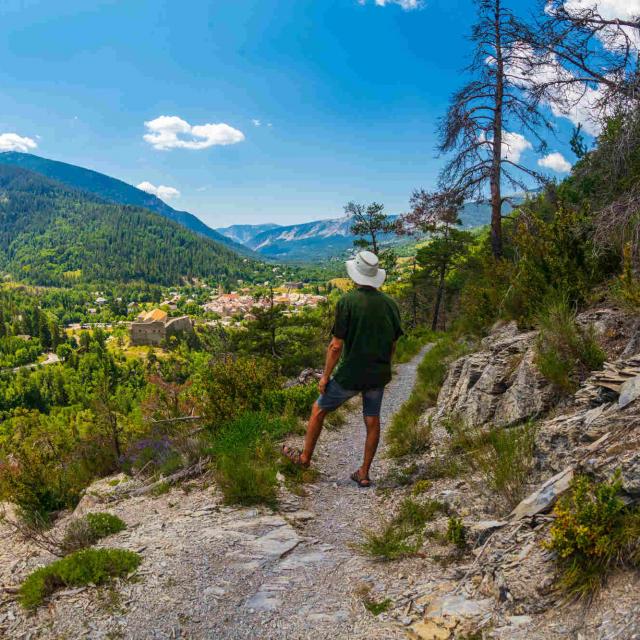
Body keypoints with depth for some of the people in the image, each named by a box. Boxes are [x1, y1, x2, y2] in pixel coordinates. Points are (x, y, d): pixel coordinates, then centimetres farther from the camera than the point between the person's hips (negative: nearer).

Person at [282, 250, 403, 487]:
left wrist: (325, 376, -6)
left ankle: (305, 457, 31)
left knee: (319, 410, 15)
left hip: (350, 374, -4)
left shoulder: (347, 301, -16)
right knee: (372, 422, 14)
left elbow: (336, 345, -16)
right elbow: (392, 344, 7)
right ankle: (364, 473, 22)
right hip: (378, 375, 4)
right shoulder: (390, 303, 0)